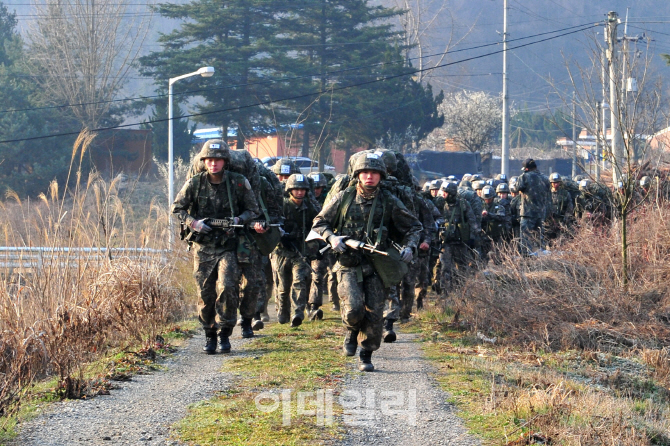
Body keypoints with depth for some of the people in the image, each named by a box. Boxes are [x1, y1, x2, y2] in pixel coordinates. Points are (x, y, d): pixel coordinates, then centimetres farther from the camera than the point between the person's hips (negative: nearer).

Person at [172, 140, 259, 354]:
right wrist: (193, 222, -11)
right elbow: (177, 208, 6)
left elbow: (253, 210, 6)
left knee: (227, 288, -17)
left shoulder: (239, 183, -3)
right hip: (203, 247, 1)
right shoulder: (195, 183, -2)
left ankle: (225, 334, -2)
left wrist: (238, 220, -13)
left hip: (228, 246, -1)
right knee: (205, 294, 2)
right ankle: (209, 334, 21)